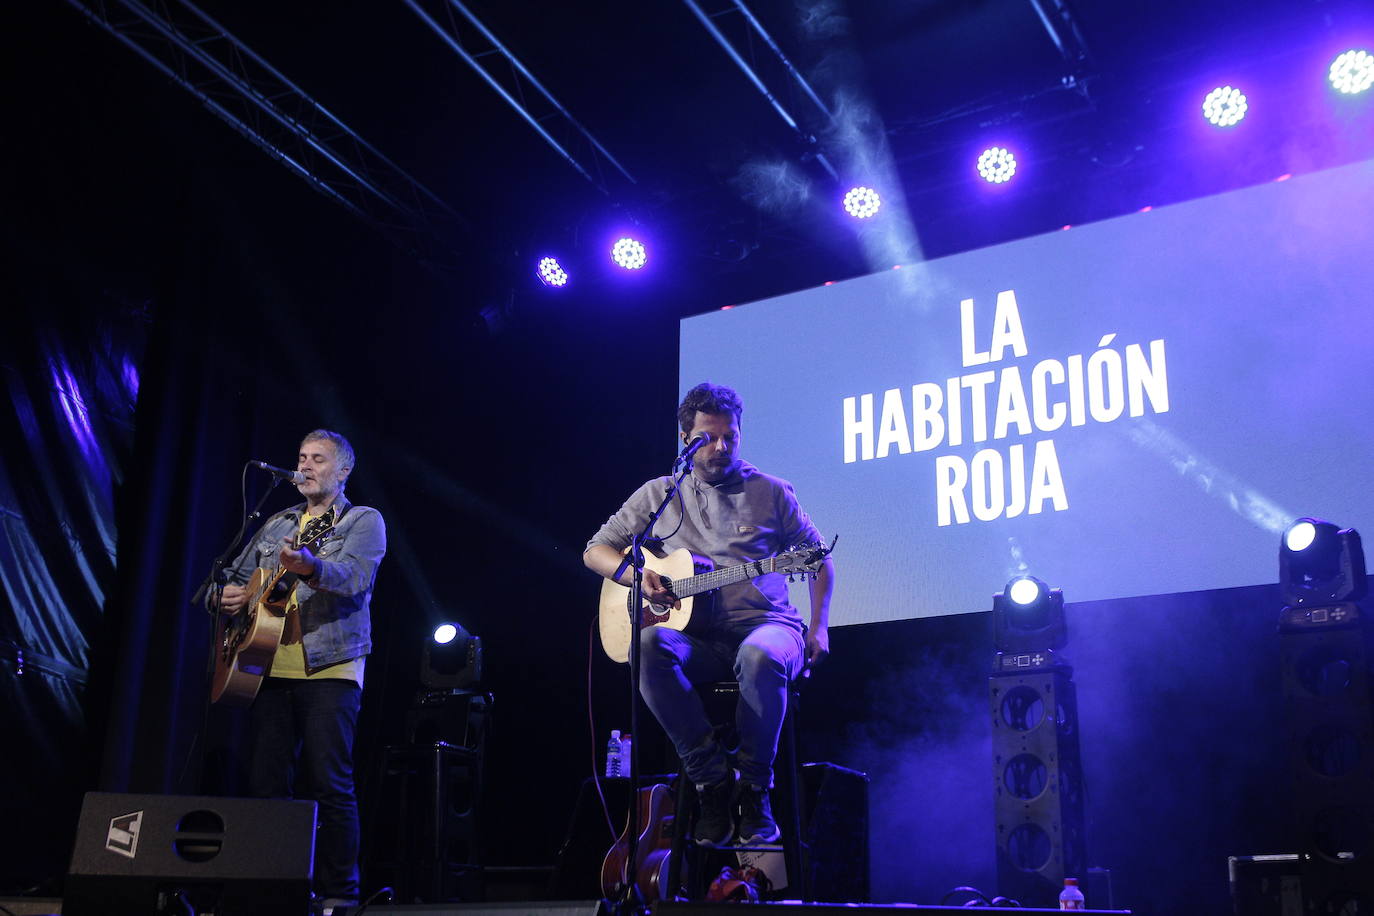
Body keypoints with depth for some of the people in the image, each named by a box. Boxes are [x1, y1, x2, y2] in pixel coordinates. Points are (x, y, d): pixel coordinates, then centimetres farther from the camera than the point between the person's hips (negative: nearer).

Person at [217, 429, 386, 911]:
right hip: (272, 667, 5)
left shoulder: (364, 520, 3)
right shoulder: (277, 524, 21)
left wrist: (311, 566, -38)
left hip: (330, 668, -5)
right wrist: (229, 595, 0)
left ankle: (338, 892, 1)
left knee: (331, 785, -8)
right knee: (265, 781, 4)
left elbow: (354, 578, -17)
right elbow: (237, 575, 25)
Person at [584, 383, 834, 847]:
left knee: (762, 656, -39)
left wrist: (818, 628, 2)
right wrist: (639, 577, -5)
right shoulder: (658, 494, 15)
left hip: (764, 623, -1)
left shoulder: (771, 492, 13)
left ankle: (754, 788, -16)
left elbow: (819, 560, 15)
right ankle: (713, 781, -21)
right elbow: (595, 551, 15)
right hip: (695, 638, 2)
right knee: (650, 645, -34)